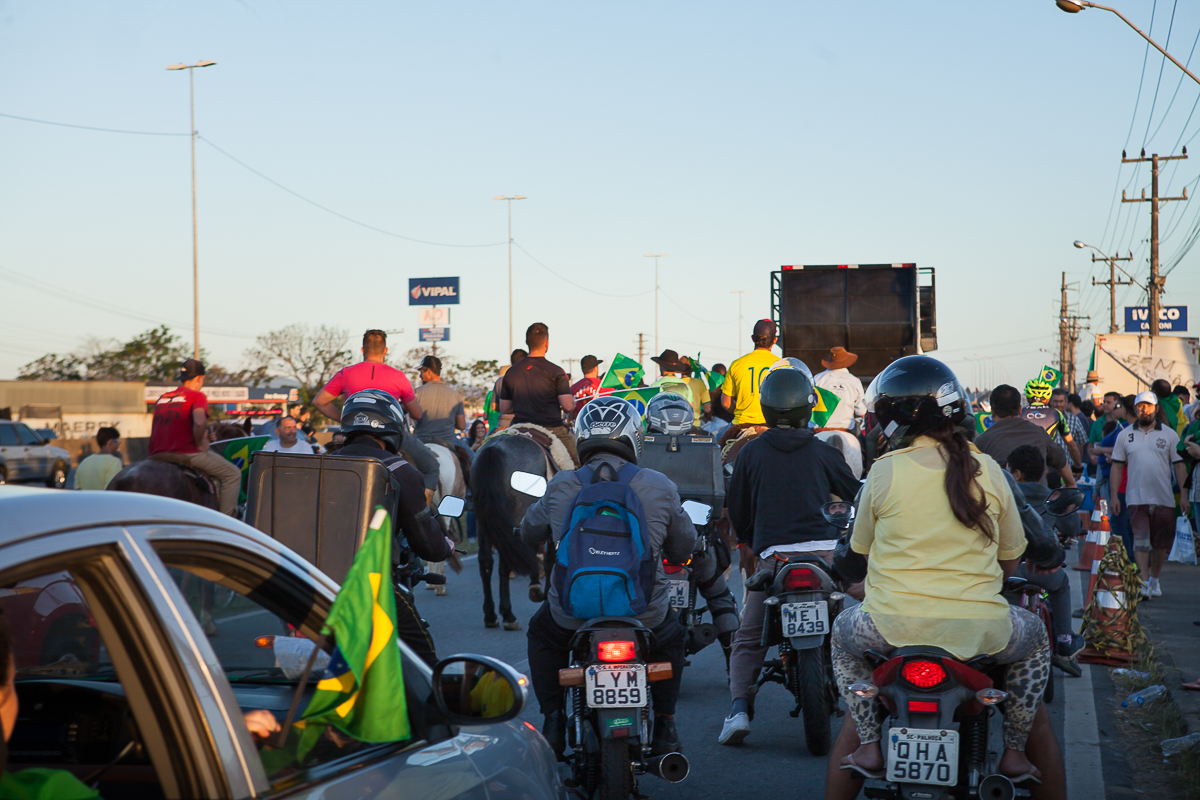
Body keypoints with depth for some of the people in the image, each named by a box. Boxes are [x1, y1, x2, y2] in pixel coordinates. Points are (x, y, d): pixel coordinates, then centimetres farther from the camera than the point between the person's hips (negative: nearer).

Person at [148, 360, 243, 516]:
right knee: (233, 474, 7)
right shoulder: (197, 396, -4)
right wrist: (199, 443, -7)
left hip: (157, 455, 7)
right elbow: (199, 422, -22)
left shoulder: (161, 399, 18)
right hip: (187, 454, -7)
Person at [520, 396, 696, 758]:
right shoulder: (660, 487, -3)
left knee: (541, 632, 33)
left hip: (573, 614, 0)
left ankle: (553, 722, 25)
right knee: (670, 637, 34)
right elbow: (684, 547, 9)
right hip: (644, 614, 0)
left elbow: (529, 532, 16)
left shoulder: (559, 486, -2)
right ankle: (665, 727, 27)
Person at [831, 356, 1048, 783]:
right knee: (1035, 637, 33)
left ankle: (869, 748, 23)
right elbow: (1010, 559, 11)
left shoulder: (883, 472, -4)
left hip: (893, 627, -1)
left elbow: (863, 550, 10)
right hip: (978, 630, 1)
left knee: (844, 630, 33)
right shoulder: (987, 471, 2)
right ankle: (1014, 753, 26)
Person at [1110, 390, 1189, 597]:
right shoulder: (1125, 435, 6)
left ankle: (1154, 579, 28)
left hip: (1164, 499, 1)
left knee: (1161, 543, 9)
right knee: (1141, 540, -13)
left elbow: (1179, 466, 6)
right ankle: (1144, 583, -16)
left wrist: (1184, 495, -1)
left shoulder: (1169, 434, 5)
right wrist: (1114, 495, 1)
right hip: (1137, 498, -1)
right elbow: (1117, 466, 8)